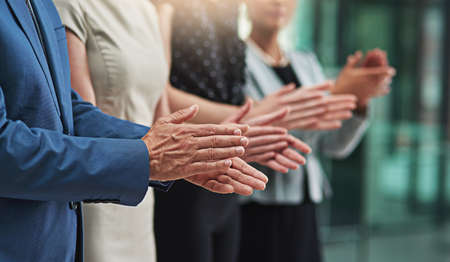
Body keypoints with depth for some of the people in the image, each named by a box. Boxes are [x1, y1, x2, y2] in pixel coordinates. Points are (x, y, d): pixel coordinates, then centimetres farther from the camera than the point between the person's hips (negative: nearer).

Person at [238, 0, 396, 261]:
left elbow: (334, 145, 6)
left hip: (302, 219, 6)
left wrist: (360, 99, -11)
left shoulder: (307, 64, 14)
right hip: (252, 217, -5)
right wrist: (336, 95, -22)